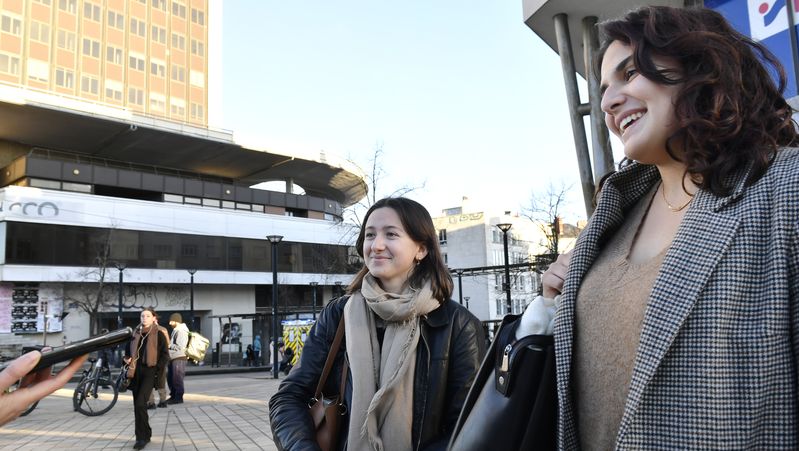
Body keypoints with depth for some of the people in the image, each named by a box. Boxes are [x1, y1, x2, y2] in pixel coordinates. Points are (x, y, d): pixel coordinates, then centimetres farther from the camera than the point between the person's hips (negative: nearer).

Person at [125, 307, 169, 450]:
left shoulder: (158, 335, -3)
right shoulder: (136, 334, 11)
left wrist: (157, 369, -11)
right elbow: (129, 350, 24)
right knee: (137, 405, 9)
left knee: (140, 403, -16)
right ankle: (146, 434, 23)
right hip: (136, 372, 6)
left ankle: (142, 437, -6)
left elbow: (165, 355, -3)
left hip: (149, 372, -6)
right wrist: (127, 358, 4)